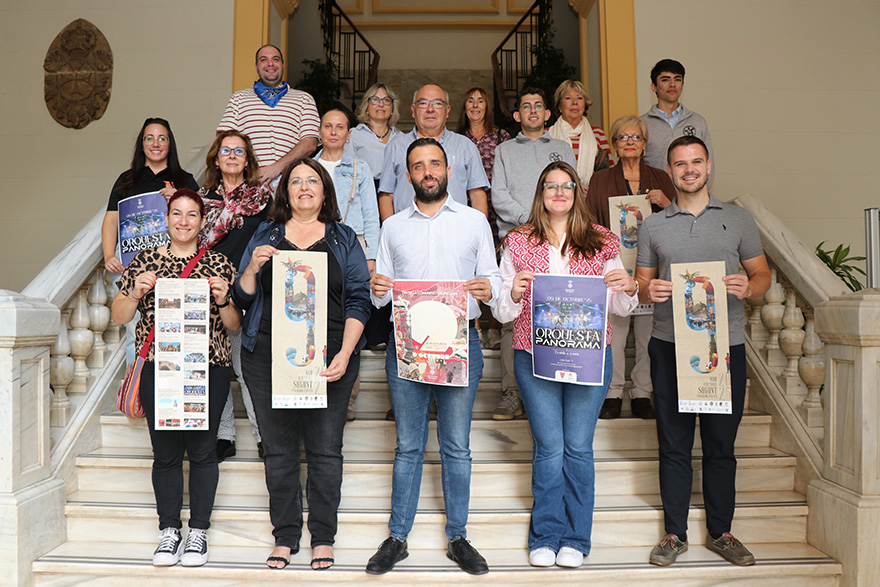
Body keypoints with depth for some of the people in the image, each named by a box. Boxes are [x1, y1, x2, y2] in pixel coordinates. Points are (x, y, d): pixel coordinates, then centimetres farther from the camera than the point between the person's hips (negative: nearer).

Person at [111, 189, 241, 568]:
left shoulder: (218, 264, 6)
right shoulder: (145, 261, 9)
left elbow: (234, 325, 7)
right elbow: (119, 317, 10)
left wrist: (222, 300, -13)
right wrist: (136, 293, -9)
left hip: (208, 370, -1)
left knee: (201, 451, 2)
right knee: (166, 453, 6)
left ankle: (199, 532, 16)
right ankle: (169, 532, 21)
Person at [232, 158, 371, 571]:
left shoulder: (344, 239, 11)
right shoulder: (265, 235, 14)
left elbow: (358, 299, 4)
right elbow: (242, 298, 11)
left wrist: (345, 354, -8)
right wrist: (254, 267, -9)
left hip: (327, 359, -1)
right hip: (268, 357, 1)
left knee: (325, 449, 3)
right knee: (278, 450, 6)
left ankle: (323, 538, 16)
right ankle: (285, 536, 18)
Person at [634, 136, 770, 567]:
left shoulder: (738, 220, 10)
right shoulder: (652, 226, 11)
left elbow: (763, 274, 12)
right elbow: (641, 284, 12)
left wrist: (748, 287, -11)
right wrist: (649, 291, -12)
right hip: (669, 345, 0)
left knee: (721, 444, 7)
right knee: (674, 444, 5)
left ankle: (721, 532, 22)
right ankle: (675, 533, 17)